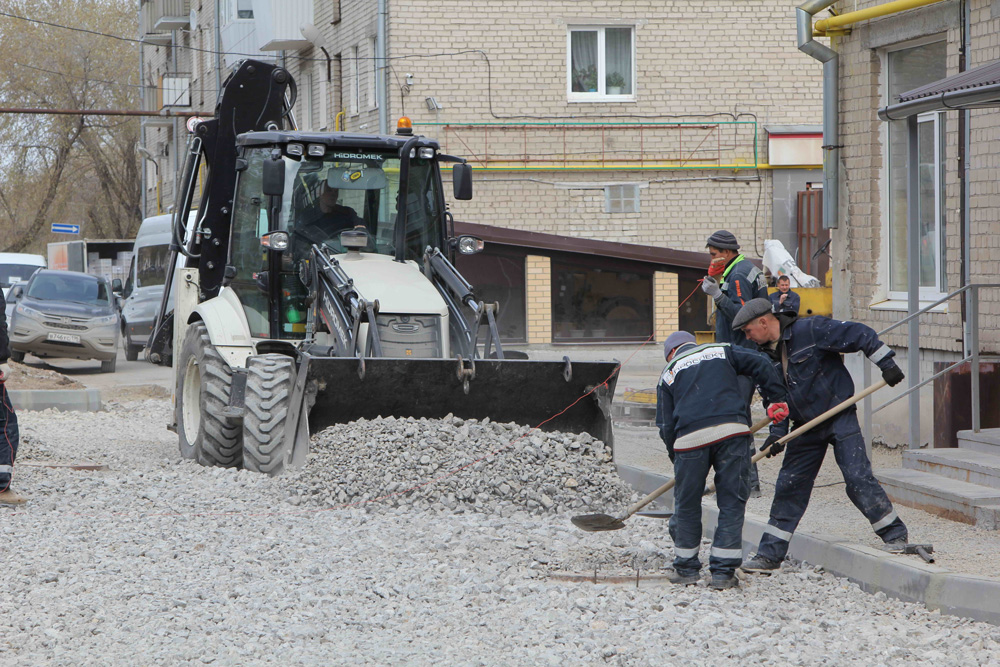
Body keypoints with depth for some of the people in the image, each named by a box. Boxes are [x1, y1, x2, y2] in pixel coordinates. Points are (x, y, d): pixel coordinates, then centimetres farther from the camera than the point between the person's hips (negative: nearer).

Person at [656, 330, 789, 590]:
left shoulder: (669, 372, 21)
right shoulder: (721, 351, 22)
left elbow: (666, 425, 15)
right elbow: (759, 364, 9)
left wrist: (675, 456, 23)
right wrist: (776, 399, 12)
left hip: (690, 437, 0)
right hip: (732, 431, 0)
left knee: (687, 503, 15)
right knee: (732, 502, 7)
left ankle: (686, 568, 25)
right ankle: (723, 572, 4)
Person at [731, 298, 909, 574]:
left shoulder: (810, 330, -16)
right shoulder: (767, 356, 5)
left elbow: (860, 334, -14)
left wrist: (886, 364, -17)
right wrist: (777, 433, -6)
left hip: (840, 418, -6)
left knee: (858, 477, -14)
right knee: (788, 486, 6)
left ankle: (895, 534, -1)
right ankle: (769, 555, 12)